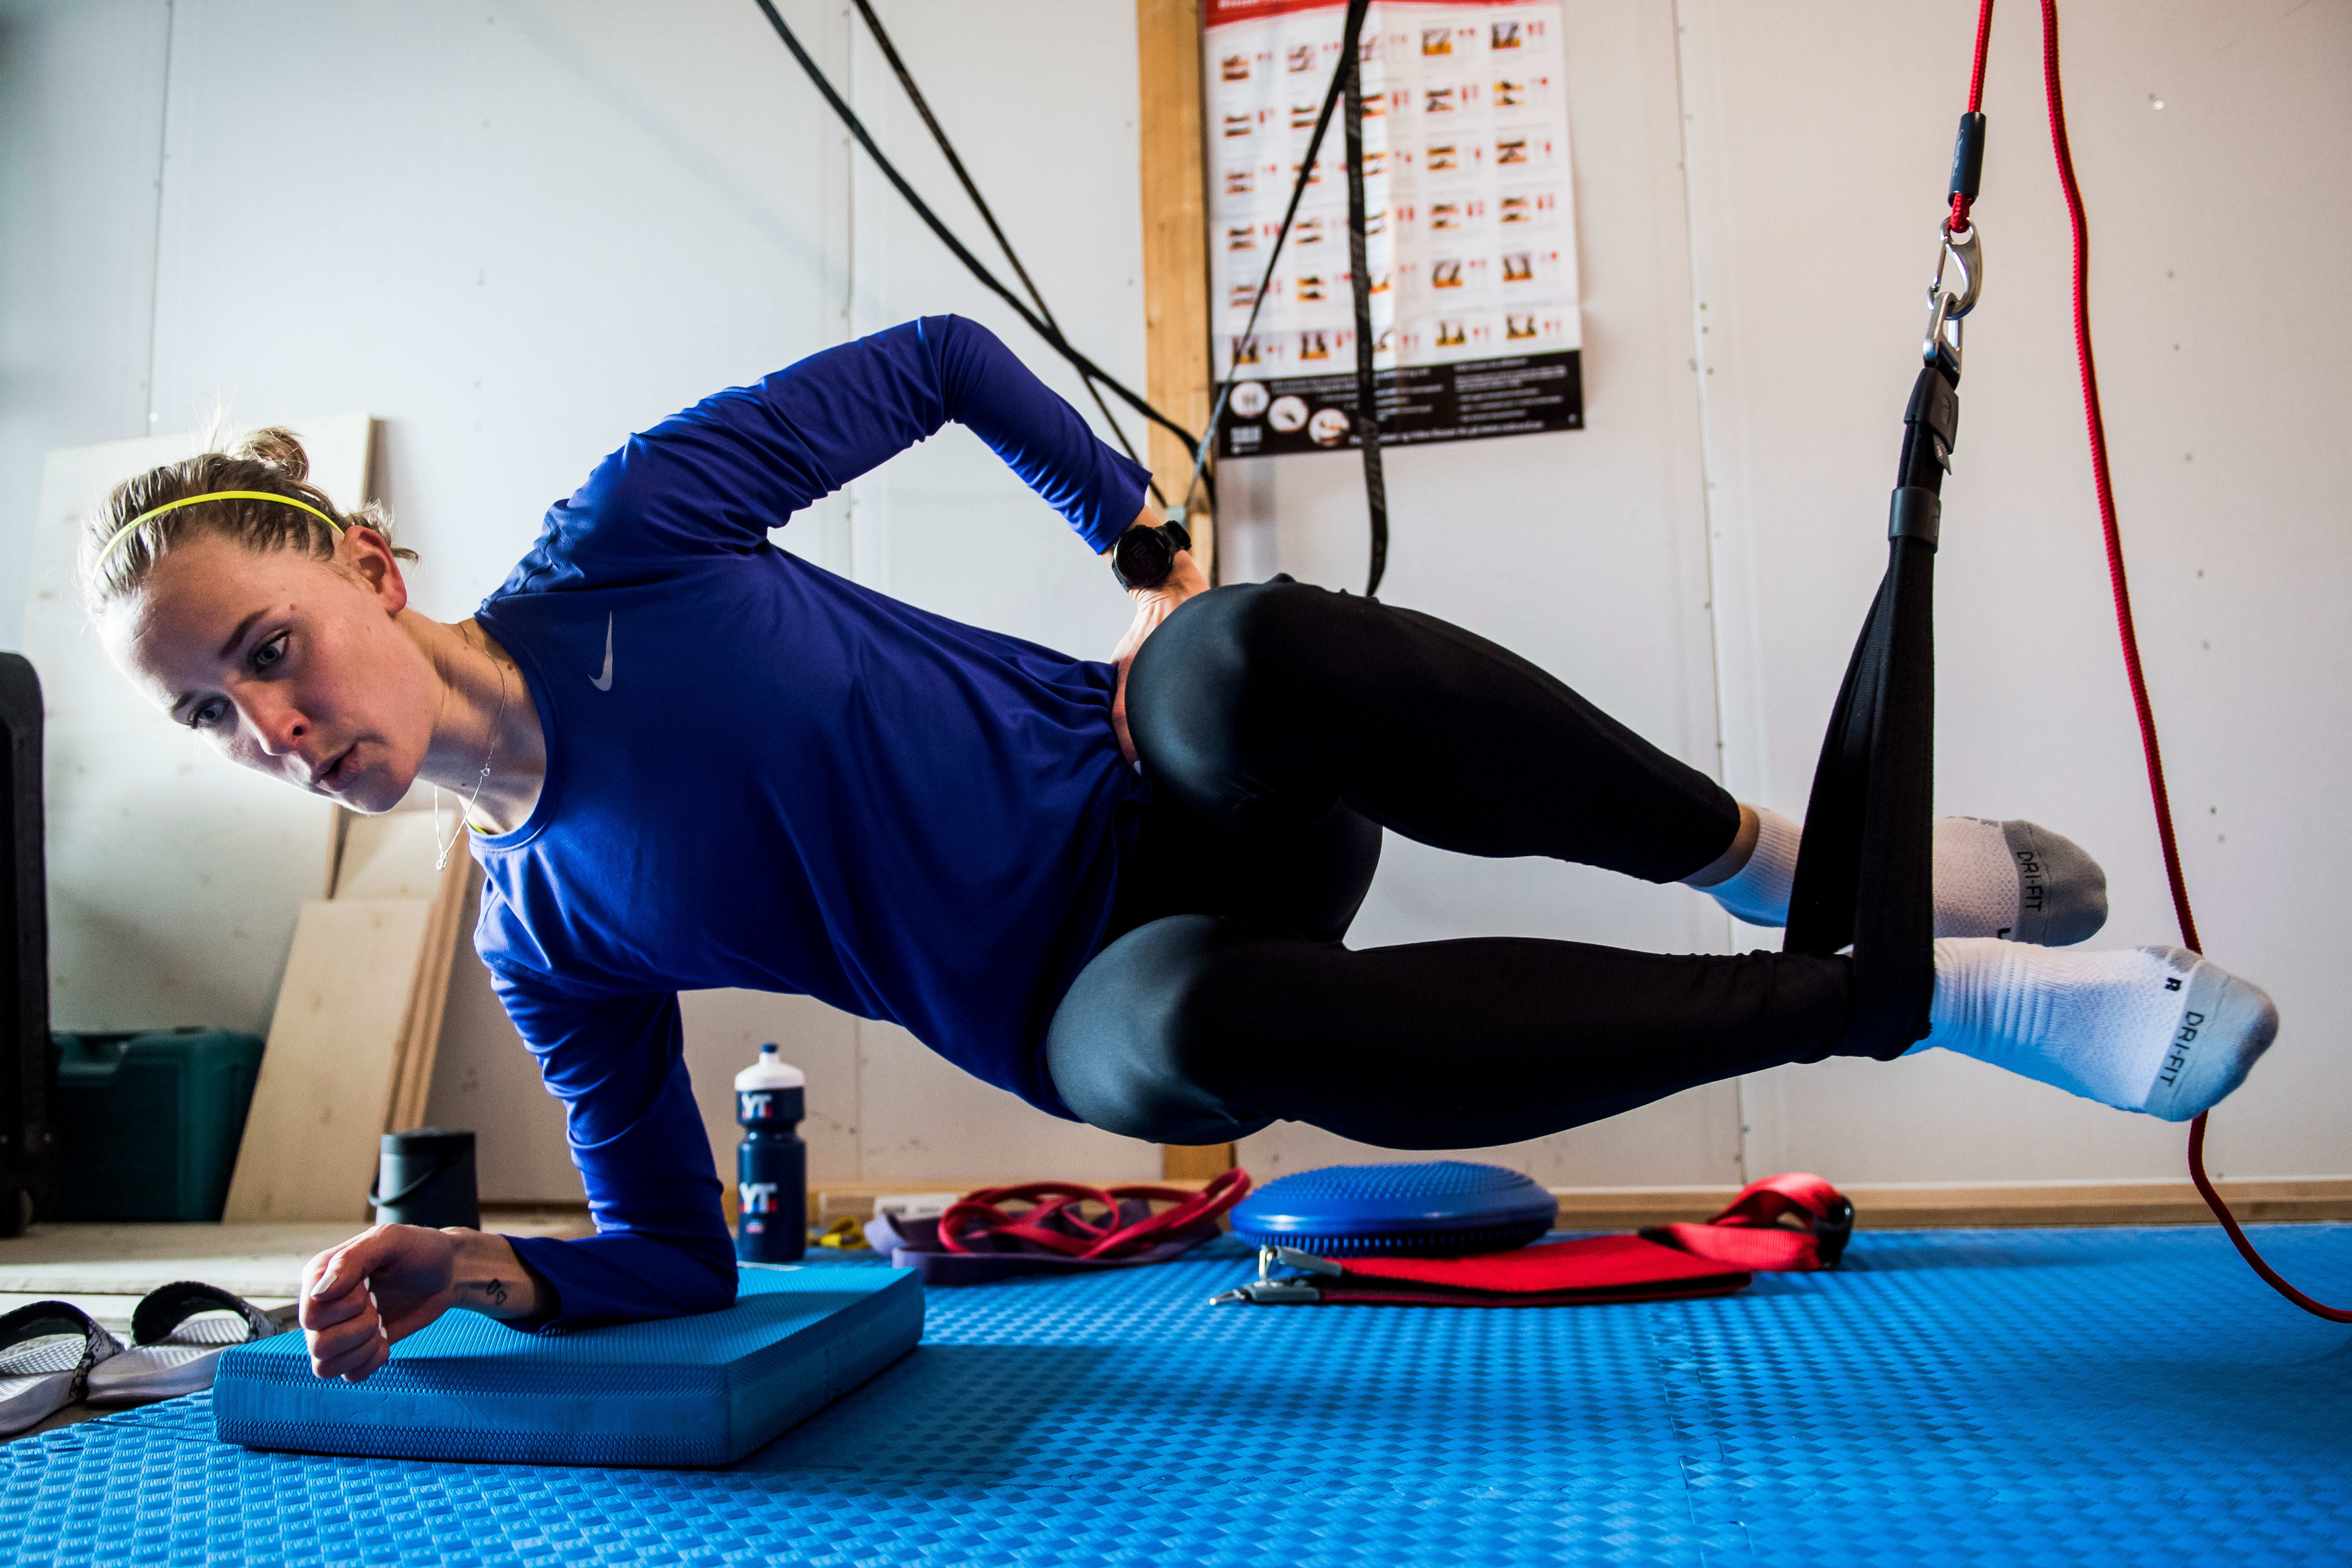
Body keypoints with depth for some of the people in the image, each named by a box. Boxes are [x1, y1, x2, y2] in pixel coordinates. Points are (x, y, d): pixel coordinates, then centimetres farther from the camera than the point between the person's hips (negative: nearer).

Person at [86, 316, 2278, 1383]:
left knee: (1260, 655, -39)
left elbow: (939, 358, 3)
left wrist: (1151, 562, 0)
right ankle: (1927, 989, -22)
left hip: (1137, 779, -1)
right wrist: (494, 1275, -10)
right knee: (1202, 1024, -38)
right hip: (1098, 1001, 1)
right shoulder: (536, 944, 3)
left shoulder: (623, 527, -5)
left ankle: (1776, 862, -13)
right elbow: (681, 1259, 9)